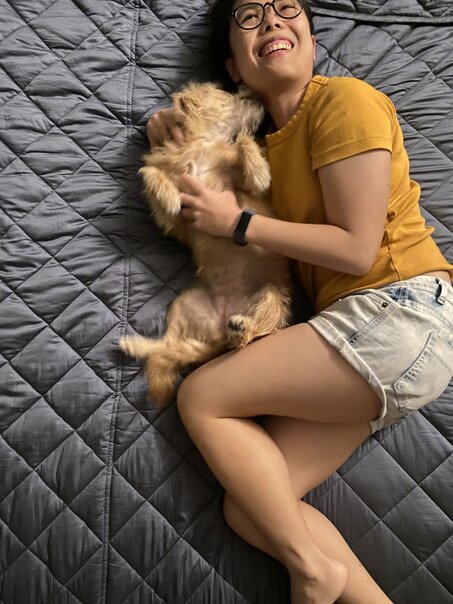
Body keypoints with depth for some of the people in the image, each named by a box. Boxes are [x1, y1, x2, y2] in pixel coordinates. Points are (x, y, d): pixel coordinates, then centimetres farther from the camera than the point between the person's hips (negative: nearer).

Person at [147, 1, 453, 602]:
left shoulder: (343, 100, -4)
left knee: (201, 396, -8)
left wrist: (237, 222, -7)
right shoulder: (269, 136, 19)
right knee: (247, 509, -2)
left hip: (399, 311, -7)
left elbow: (357, 248, -12)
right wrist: (170, 129, 14)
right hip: (355, 327, 8)